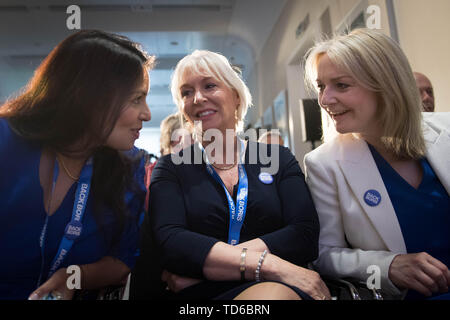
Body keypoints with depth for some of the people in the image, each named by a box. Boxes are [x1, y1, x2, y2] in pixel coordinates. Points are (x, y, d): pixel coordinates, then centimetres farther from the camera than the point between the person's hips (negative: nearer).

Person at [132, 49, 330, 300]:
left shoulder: (278, 159, 9)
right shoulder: (171, 168, 7)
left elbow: (306, 236, -4)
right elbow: (169, 242, -10)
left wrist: (209, 262, -14)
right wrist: (270, 265, -21)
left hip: (274, 289, 3)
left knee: (276, 292, -34)